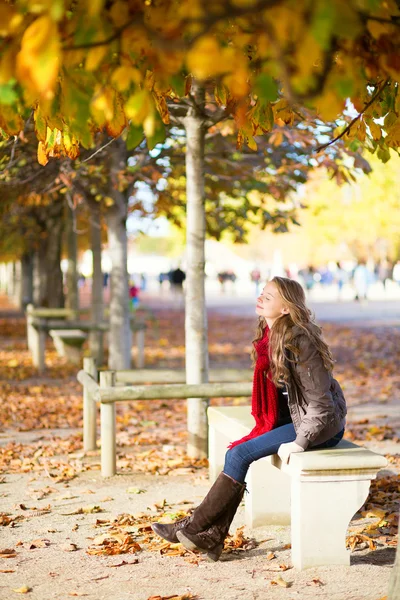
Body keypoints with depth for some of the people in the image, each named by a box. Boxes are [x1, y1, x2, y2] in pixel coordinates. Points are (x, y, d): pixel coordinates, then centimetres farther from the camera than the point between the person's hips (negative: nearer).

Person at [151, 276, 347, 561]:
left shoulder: (299, 341, -21)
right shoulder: (271, 337, 6)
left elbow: (320, 400, -21)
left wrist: (300, 442, -23)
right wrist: (265, 429, 8)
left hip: (322, 424, -8)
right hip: (293, 418, 8)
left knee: (240, 454, -18)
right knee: (235, 453, -10)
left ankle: (194, 527, -8)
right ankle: (213, 535, -11)